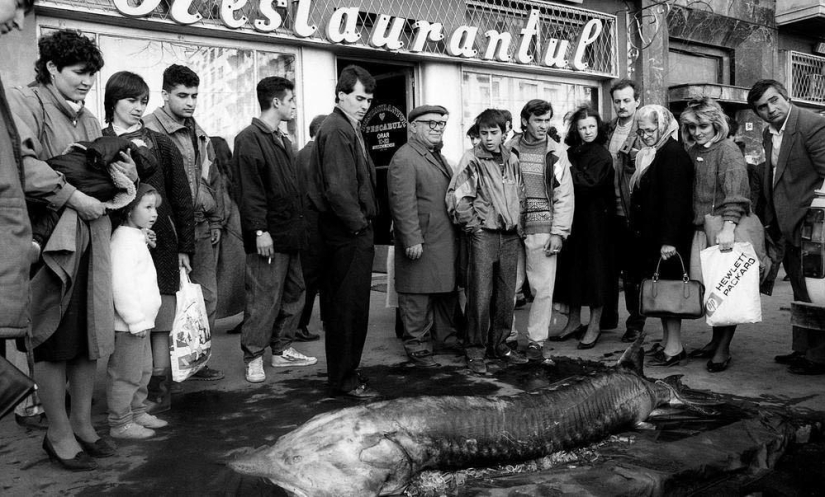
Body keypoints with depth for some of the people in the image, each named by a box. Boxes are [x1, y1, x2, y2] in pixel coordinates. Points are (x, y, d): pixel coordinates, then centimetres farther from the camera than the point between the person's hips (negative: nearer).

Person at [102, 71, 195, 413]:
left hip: (158, 243, 0)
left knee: (156, 323, 2)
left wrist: (185, 247, 3)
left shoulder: (161, 145, 7)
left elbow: (181, 199, 6)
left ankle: (159, 390, 13)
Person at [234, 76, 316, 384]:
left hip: (290, 233, 9)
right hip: (268, 236, -9)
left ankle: (282, 350, 24)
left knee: (293, 294, 13)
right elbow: (250, 190, -17)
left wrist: (298, 225, 16)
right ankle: (253, 358, 6)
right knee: (263, 299, -5)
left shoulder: (283, 141, 19)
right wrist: (260, 230, -21)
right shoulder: (249, 139, -9)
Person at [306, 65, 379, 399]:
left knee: (343, 305, 15)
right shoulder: (336, 130, -13)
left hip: (352, 230, 10)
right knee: (350, 305, -4)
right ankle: (344, 379, 6)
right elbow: (337, 188, -22)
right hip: (348, 232, -10)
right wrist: (359, 223, -16)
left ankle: (343, 371, 26)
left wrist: (364, 220, 12)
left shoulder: (350, 129, 19)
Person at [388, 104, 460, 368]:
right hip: (421, 243, -9)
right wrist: (412, 240, -23)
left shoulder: (437, 156, 19)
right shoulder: (404, 158, -12)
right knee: (418, 297, -1)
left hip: (446, 241, 9)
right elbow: (403, 202, -19)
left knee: (447, 292, 16)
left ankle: (447, 337, 30)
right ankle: (417, 348, 8)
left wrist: (457, 232, 19)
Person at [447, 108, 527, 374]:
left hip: (510, 237, 5)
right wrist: (474, 225, -9)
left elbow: (520, 196, 20)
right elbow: (456, 199, -11)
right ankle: (475, 350, 8)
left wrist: (518, 225, 11)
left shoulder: (512, 160, 10)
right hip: (483, 236, -5)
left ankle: (498, 343, 25)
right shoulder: (472, 160, -7)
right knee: (480, 296, -4)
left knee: (506, 295, 10)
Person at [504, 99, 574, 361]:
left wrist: (558, 233, -5)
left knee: (543, 288, -1)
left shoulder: (557, 152, 5)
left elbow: (564, 196, 3)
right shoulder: (509, 149, 5)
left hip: (542, 229, 0)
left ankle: (537, 341, 10)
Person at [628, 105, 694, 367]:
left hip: (667, 236, -9)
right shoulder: (648, 154, 17)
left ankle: (675, 348, 1)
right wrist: (638, 230, 15)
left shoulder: (673, 154, -12)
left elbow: (674, 199, -20)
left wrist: (669, 240, -24)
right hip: (650, 235, 9)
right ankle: (667, 343, 19)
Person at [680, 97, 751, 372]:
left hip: (724, 228, -6)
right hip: (700, 228, 6)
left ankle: (723, 349, 4)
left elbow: (735, 192, -18)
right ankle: (715, 340, 21)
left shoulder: (728, 150, -6)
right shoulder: (691, 152, 14)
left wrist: (728, 227, -30)